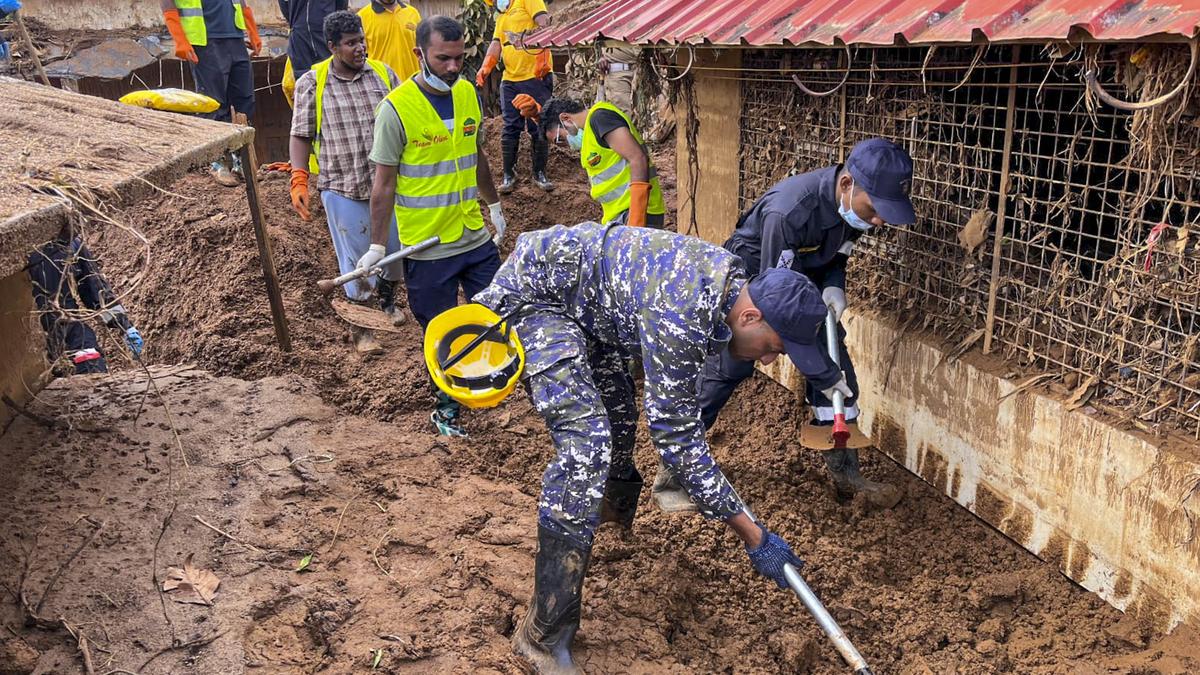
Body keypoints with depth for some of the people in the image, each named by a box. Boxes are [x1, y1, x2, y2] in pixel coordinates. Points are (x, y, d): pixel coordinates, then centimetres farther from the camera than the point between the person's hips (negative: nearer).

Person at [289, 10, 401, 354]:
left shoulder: (383, 73, 1)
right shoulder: (312, 83, -5)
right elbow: (301, 135, -2)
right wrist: (299, 181, -11)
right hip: (343, 187, -3)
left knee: (393, 246, 16)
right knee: (355, 259, 4)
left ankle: (387, 297, 45)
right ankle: (360, 326, 21)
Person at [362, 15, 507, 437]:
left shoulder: (468, 93, 2)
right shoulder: (396, 108, -15)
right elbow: (384, 183, -12)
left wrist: (494, 206, 22)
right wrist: (377, 246, -13)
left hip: (477, 237, 5)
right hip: (426, 247, -5)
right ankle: (446, 407, 30)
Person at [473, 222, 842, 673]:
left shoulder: (733, 276, -8)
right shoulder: (680, 316, -34)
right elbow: (675, 434, -29)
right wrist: (752, 536, -24)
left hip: (584, 301, 10)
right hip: (533, 292, -10)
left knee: (618, 417, 22)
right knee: (586, 440, -23)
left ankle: (614, 504, 56)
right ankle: (544, 634, -17)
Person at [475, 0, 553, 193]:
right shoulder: (501, 16, 22)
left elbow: (544, 24, -15)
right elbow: (496, 43, 14)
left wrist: (543, 57, -27)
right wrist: (486, 67, -4)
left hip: (536, 77, -6)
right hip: (510, 80, 6)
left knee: (538, 128, 1)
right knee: (510, 129, 4)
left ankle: (540, 173, 12)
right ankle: (508, 175, 11)